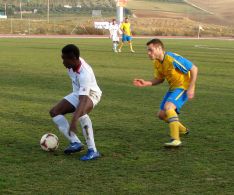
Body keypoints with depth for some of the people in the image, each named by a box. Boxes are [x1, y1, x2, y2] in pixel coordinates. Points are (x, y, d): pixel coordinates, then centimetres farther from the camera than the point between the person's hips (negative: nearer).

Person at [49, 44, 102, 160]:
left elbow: (83, 100, -46)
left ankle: (92, 151, -35)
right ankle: (75, 142, -10)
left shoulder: (84, 74, -38)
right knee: (54, 112, -3)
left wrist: (74, 121, -54)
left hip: (91, 94, -9)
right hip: (77, 93, 9)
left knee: (80, 113, -40)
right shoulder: (72, 63, -16)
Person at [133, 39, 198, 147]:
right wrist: (146, 83, -5)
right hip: (173, 88, 9)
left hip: (183, 87, -9)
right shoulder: (157, 63, 1)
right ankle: (183, 130, 35)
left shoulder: (172, 59, -25)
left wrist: (191, 88, -22)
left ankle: (175, 140, -34)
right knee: (161, 114, 10)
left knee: (168, 106, -31)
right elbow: (159, 79, 13)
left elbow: (194, 69, -21)